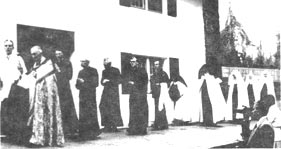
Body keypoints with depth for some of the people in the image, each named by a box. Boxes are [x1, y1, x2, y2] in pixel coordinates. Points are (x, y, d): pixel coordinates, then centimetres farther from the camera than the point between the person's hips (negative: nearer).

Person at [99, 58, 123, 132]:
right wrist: (103, 81, -5)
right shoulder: (104, 71, 17)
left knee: (113, 107, -8)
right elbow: (102, 81, 18)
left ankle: (114, 126, -3)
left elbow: (119, 80, -6)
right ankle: (107, 125, 0)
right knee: (103, 106, -4)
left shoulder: (115, 70, 0)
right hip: (106, 91, 6)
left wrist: (109, 81, -14)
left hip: (113, 91, -6)